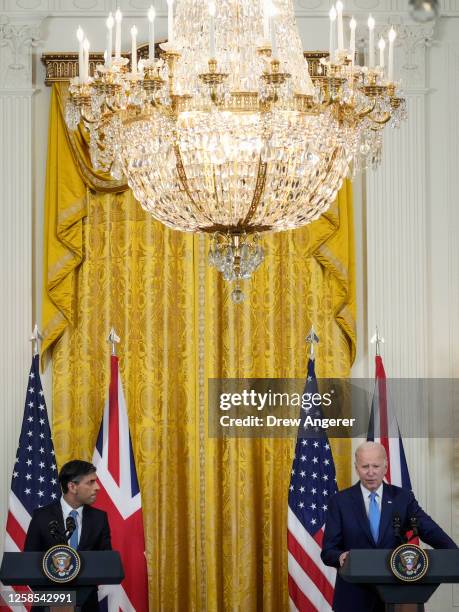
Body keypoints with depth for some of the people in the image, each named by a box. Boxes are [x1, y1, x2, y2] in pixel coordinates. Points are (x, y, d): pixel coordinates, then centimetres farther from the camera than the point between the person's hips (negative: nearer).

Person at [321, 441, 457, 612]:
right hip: (354, 597, -1)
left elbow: (429, 530, -8)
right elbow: (328, 551, -3)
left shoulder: (403, 498, 3)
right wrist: (342, 556, -26)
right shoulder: (340, 501, 0)